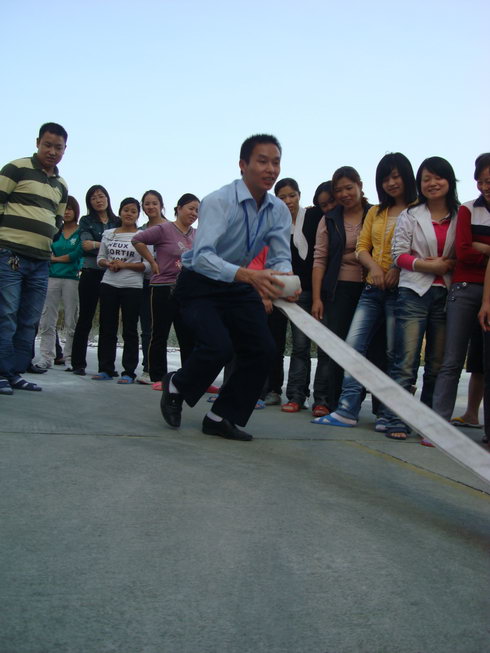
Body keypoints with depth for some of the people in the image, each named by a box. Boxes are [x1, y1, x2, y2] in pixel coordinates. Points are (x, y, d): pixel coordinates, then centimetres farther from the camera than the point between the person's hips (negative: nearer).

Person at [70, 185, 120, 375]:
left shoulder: (117, 222, 12)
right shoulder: (87, 221, 9)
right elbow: (86, 244, -5)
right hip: (91, 273, -1)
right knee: (85, 318, 0)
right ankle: (78, 363, 2)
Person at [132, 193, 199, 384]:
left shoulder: (196, 235, 10)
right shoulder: (164, 229, -7)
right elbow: (137, 240, -10)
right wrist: (153, 262, -9)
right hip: (164, 289, -5)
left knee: (188, 336, 6)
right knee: (160, 334, 3)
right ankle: (158, 377, 10)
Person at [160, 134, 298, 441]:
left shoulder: (279, 210, -4)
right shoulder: (219, 201, -24)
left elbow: (281, 257, -8)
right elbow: (202, 256, -36)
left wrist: (285, 281, -33)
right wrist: (249, 275, -51)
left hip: (239, 286, 6)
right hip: (199, 285, -6)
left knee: (263, 350, -6)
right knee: (218, 347, -24)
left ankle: (222, 417, 12)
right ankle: (176, 386, 9)